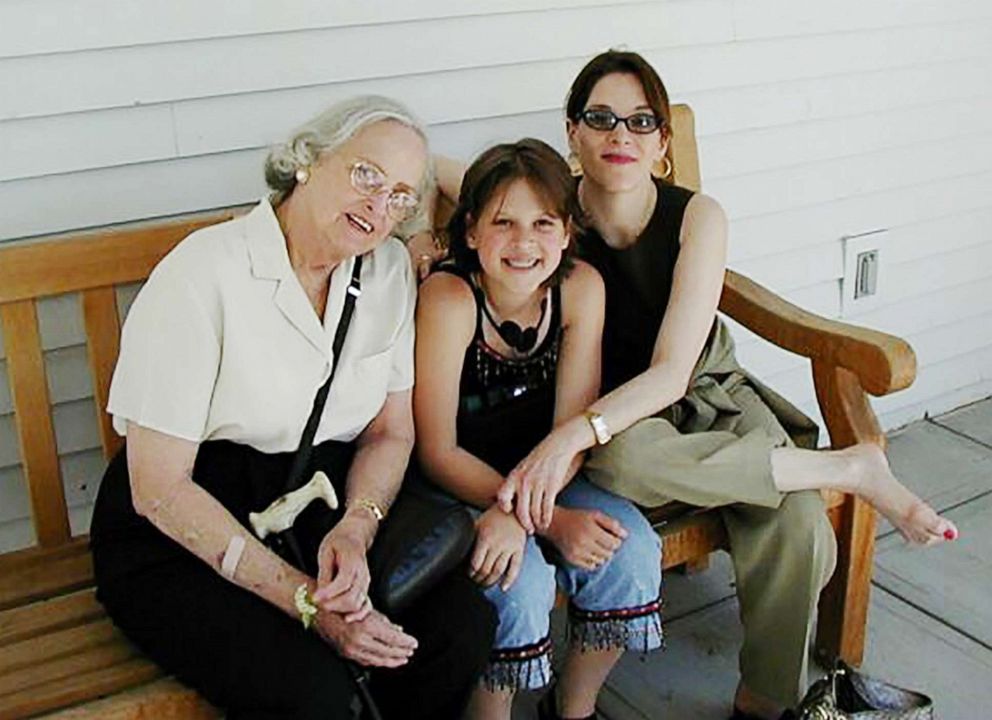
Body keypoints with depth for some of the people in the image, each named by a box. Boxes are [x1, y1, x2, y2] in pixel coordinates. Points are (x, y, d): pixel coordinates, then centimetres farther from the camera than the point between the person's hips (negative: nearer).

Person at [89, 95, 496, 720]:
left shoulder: (390, 269, 1)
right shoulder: (206, 274, -18)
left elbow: (391, 432, 7)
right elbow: (159, 489, -18)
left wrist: (356, 528, -15)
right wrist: (305, 600, -21)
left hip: (321, 506, 6)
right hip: (183, 538, -5)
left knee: (464, 623, -17)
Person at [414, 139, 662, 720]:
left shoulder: (580, 287, -12)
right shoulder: (449, 298, -24)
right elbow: (438, 454, -21)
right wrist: (552, 521, -28)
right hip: (454, 486, -4)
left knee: (630, 549, -17)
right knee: (520, 578, -28)